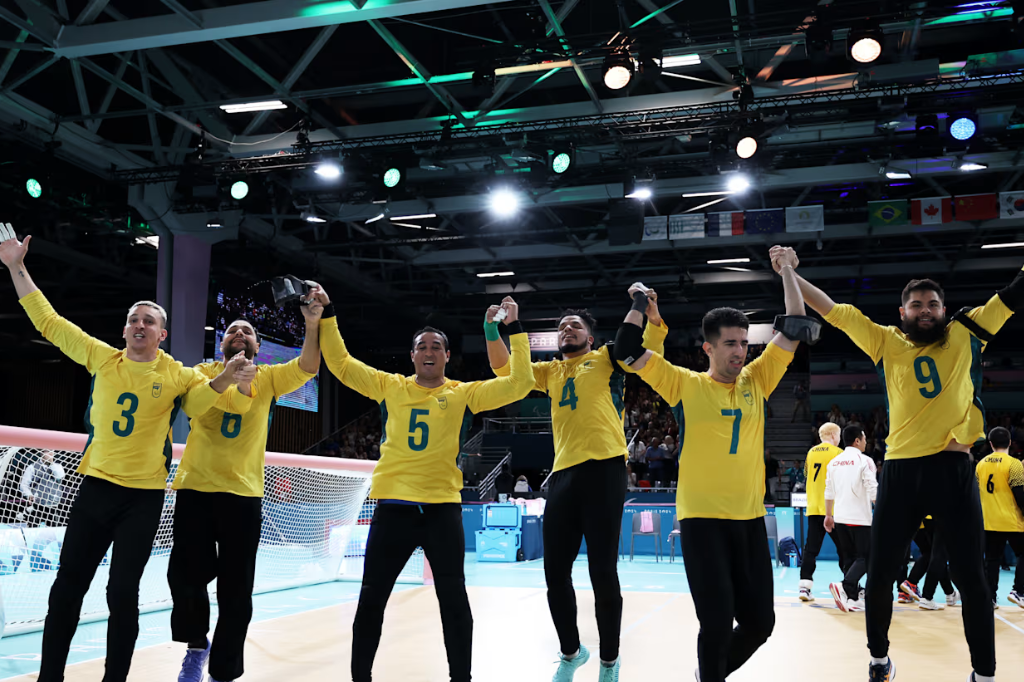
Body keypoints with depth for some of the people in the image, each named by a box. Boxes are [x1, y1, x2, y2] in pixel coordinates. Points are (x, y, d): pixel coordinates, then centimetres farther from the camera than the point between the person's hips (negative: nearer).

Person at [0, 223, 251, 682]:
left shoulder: (177, 375, -2)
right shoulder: (101, 357, 2)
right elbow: (49, 321, 7)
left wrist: (225, 377, -16)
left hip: (144, 496, -2)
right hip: (96, 485, 2)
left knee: (123, 594, 2)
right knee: (67, 587, 8)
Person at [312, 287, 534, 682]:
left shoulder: (464, 394, 4)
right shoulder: (390, 387, 9)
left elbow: (519, 384, -3)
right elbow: (340, 363, 11)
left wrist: (514, 330, -7)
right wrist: (326, 315, 6)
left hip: (442, 507, -1)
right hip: (392, 505, 2)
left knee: (454, 600, 3)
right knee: (371, 599, 7)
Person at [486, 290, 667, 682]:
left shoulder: (607, 359, 10)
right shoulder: (550, 372, 22)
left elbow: (650, 352, -2)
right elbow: (503, 368, 19)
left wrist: (652, 318, -21)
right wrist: (493, 330, 3)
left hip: (603, 469, -5)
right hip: (563, 473, 5)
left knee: (603, 571, -2)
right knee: (555, 572, 7)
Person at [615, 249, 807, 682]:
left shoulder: (756, 381, 7)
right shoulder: (686, 385, -2)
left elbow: (794, 330, 7)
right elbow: (627, 354, -6)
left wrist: (787, 274, 6)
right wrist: (638, 306, -6)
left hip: (750, 518, 4)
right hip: (702, 518, -4)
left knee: (760, 620, 11)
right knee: (717, 623, -5)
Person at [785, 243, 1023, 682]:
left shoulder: (966, 335, 8)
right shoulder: (888, 343, 8)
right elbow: (833, 311, 6)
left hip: (954, 469, -1)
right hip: (901, 470, 1)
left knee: (971, 579, 4)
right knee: (880, 575, 7)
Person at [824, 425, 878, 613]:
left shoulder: (834, 462, 10)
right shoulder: (864, 461, -8)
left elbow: (829, 492, 14)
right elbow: (873, 491, -13)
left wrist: (828, 515, 21)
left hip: (840, 518, 6)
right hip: (860, 518, -6)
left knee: (850, 558, 14)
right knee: (864, 558, -1)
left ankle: (852, 599, 12)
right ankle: (844, 587, -22)